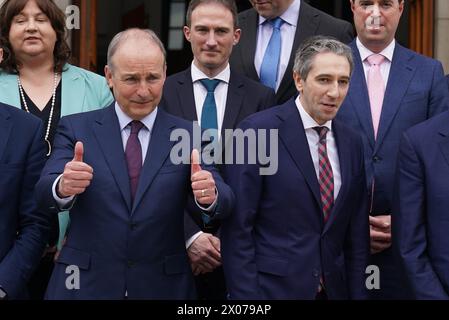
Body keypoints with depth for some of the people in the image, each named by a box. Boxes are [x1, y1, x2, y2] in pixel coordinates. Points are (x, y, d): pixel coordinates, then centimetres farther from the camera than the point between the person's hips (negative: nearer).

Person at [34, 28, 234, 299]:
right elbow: (45, 192, -14)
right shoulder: (75, 129, -1)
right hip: (85, 285, -1)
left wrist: (210, 195, -34)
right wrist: (62, 186, -37)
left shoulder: (189, 136, 0)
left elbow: (224, 203, -10)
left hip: (163, 287, 1)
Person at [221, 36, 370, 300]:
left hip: (334, 289, 5)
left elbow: (357, 235, 10)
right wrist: (245, 296, -15)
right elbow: (237, 228, -11)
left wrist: (358, 293, 4)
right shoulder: (257, 131, -10)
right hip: (272, 288, -5)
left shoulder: (352, 143, 6)